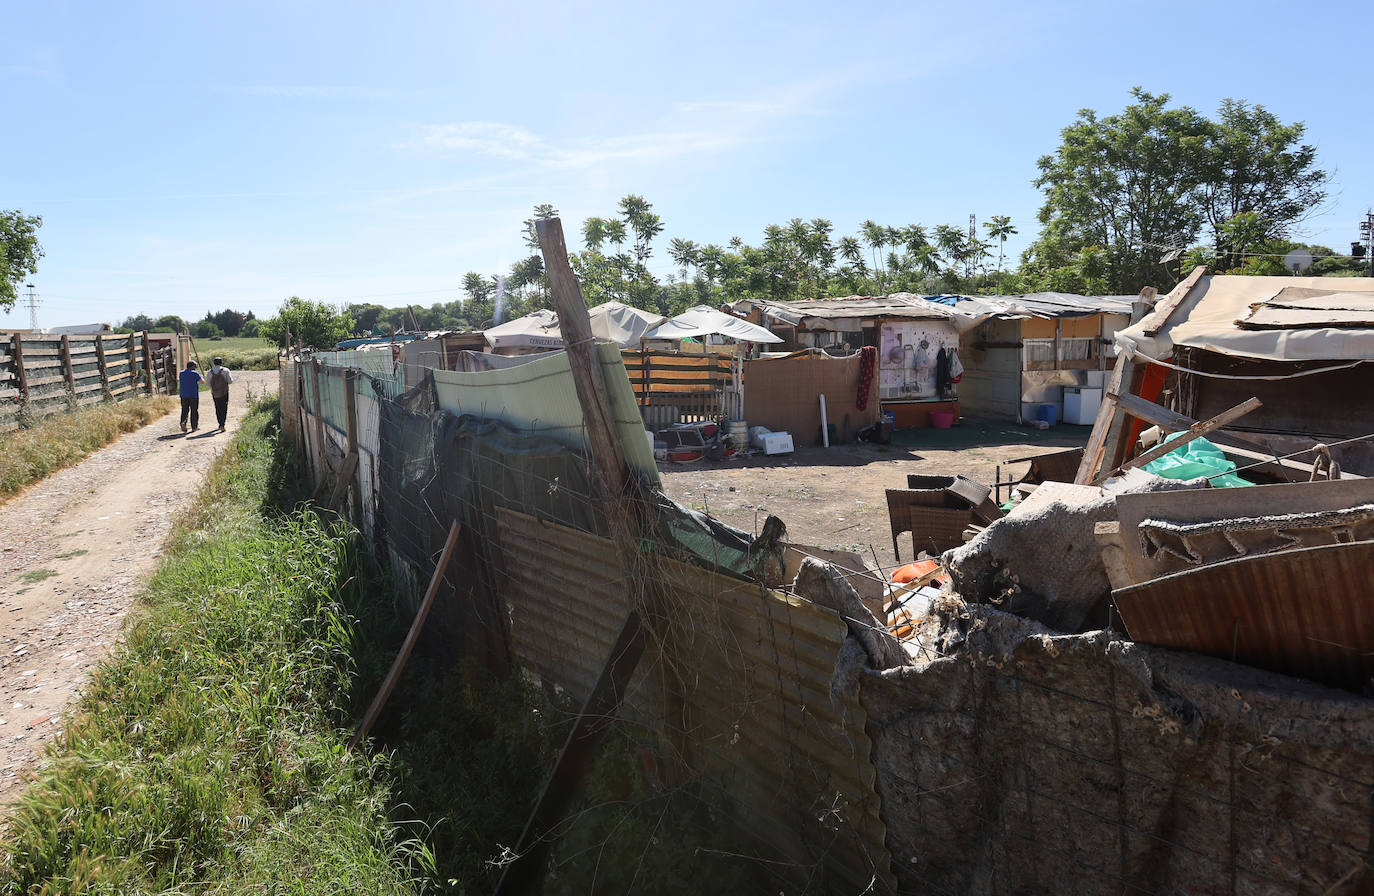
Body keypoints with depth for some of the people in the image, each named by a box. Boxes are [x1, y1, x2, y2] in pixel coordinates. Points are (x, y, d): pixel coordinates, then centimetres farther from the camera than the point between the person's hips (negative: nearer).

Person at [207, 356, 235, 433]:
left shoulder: (210, 371, 4)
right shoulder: (225, 370, -4)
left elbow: (208, 383, 4)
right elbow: (230, 381, -7)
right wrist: (231, 377, 14)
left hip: (214, 393, 3)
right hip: (224, 392, -3)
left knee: (218, 409, 16)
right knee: (224, 409, -3)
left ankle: (221, 424, 23)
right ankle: (222, 425, -16)